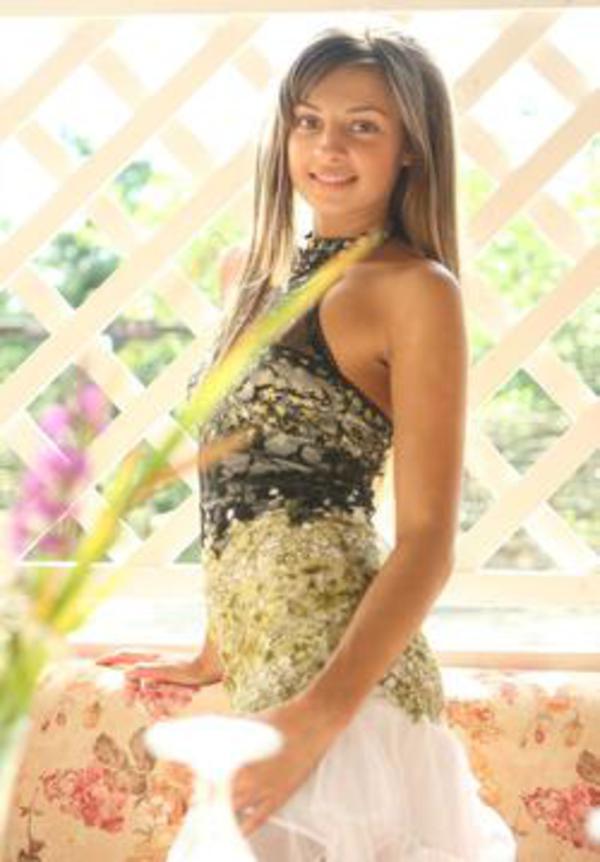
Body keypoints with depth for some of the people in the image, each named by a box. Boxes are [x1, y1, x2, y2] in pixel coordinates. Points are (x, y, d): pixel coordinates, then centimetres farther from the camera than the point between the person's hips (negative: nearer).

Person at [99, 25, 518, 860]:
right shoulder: (263, 272, 13)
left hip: (341, 657, -7)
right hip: (265, 658, 7)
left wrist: (321, 715, -21)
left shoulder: (414, 289, -8)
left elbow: (428, 543, -13)